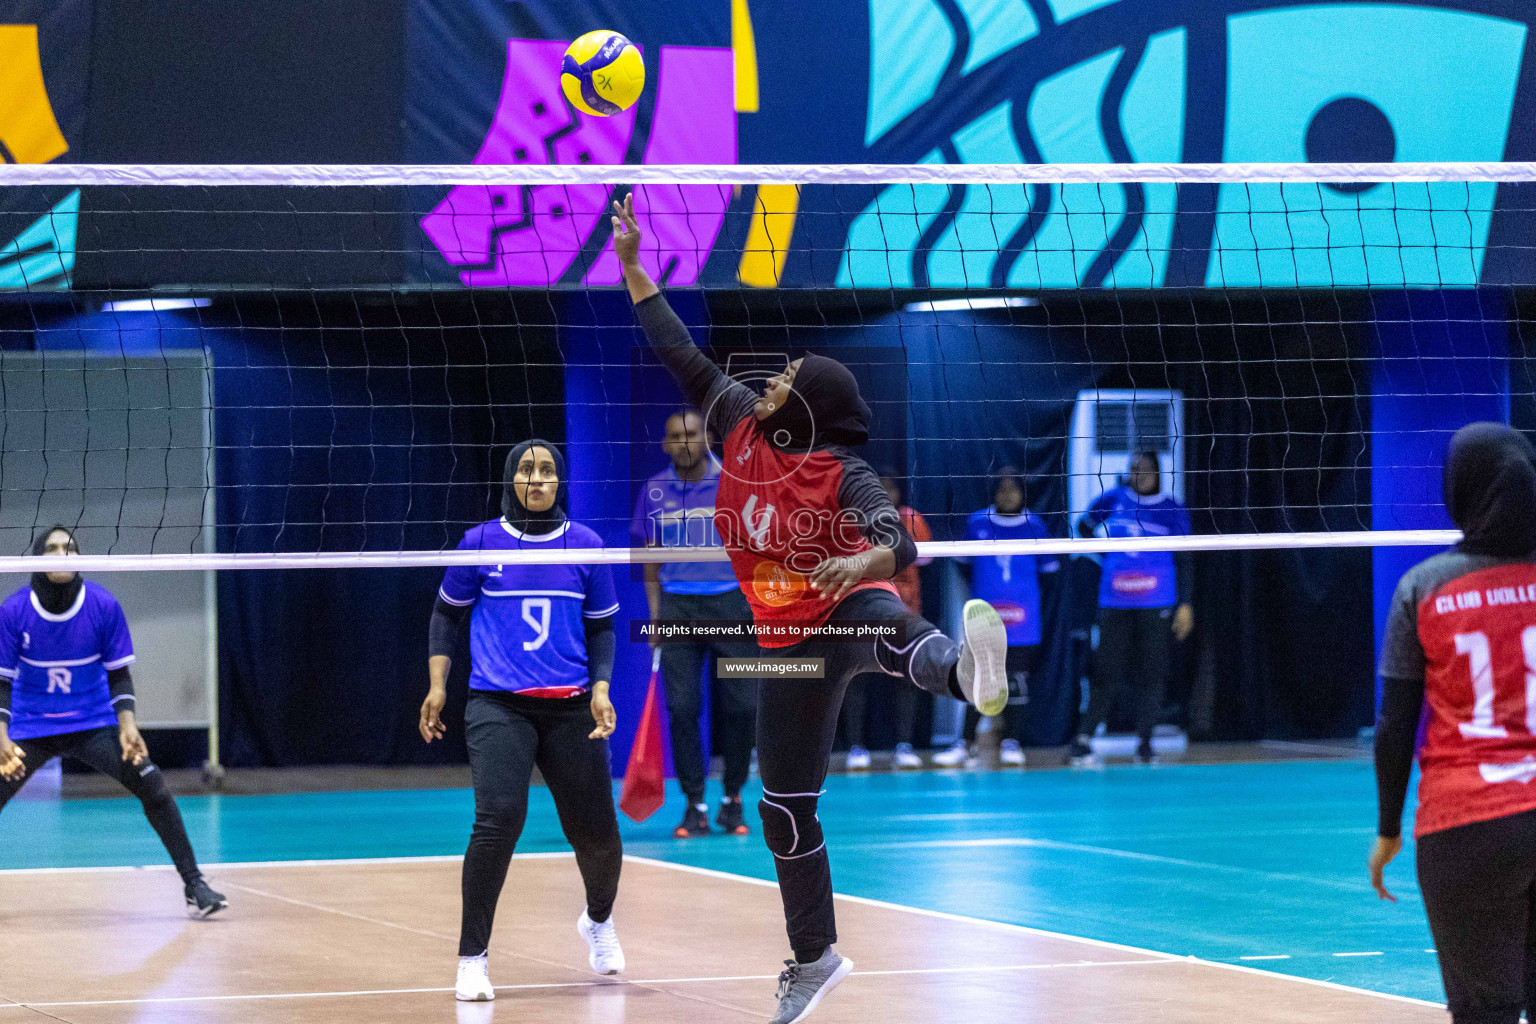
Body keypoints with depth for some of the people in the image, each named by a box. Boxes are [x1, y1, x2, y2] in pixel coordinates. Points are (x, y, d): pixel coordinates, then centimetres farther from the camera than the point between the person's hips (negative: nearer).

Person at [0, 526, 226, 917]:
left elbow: (119, 674, -2)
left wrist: (126, 723, -18)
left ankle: (194, 884, -5)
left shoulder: (104, 606, -11)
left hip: (94, 723, 0)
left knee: (153, 787, -16)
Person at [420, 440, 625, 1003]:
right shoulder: (481, 543, 1)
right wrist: (437, 683, 4)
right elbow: (446, 612, 13)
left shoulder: (585, 545, 5)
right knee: (498, 819, -21)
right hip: (498, 706, -2)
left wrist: (600, 686, -1)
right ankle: (472, 958, -9)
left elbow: (601, 627, 13)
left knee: (595, 830, 6)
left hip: (570, 708, 2)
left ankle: (598, 919, 41)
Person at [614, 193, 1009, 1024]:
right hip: (788, 640, 6)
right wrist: (631, 268, 9)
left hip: (849, 610, -6)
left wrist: (865, 562, -52)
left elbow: (896, 540, -29)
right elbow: (684, 358, 9)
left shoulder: (845, 473, -15)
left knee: (889, 633, -45)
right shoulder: (742, 429, 1)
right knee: (783, 809, 9)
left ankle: (969, 670, -81)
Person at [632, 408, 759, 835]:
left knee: (740, 705, -3)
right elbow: (651, 556, 12)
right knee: (682, 707, -5)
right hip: (677, 604, 1)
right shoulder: (654, 491, 7)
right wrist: (655, 611, 7)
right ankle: (694, 805, 1)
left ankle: (732, 801, 11)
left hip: (731, 603, -1)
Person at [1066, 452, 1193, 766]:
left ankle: (1144, 743, 4)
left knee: (1151, 672, -1)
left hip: (1156, 603, -1)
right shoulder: (1113, 500, 8)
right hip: (1114, 600, 1)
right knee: (1107, 671, -2)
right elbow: (1084, 527, 24)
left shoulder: (1172, 510, 5)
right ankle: (1083, 738, -1)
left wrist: (1185, 603, 1)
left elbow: (1183, 561, 6)